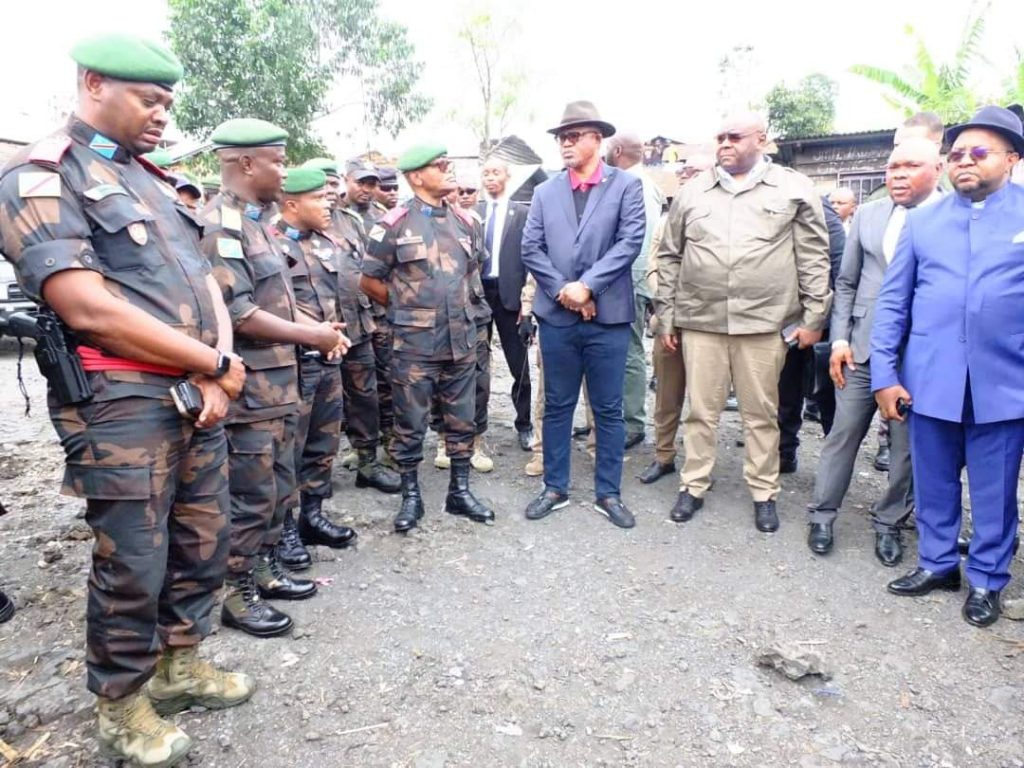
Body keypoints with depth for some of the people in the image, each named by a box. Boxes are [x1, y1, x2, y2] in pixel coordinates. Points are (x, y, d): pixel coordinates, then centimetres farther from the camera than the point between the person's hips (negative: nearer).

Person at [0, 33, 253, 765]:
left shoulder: (150, 180, 17)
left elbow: (204, 280, 12)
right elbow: (88, 308, -20)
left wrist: (218, 372, -6)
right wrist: (219, 364, -14)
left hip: (197, 395, 8)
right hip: (122, 403, -7)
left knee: (204, 542, 16)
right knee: (133, 563, 3)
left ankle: (179, 664, 36)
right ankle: (121, 705, 25)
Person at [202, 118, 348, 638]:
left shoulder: (258, 221, 15)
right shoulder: (219, 226, -16)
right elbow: (236, 313, -23)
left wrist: (319, 327, 6)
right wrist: (310, 336, -16)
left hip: (278, 380, 10)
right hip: (247, 386, -10)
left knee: (279, 488, 18)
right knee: (249, 495, 0)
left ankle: (262, 568, 32)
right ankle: (234, 593, 15)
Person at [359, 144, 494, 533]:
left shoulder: (463, 220, 8)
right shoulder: (395, 224, -7)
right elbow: (369, 281, -1)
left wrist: (462, 306, 14)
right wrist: (407, 307, 5)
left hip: (461, 340, 5)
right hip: (414, 343, -4)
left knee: (461, 420, 11)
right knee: (410, 424, 5)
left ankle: (460, 491, 24)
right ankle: (410, 496, 19)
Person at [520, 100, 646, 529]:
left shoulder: (626, 185, 2)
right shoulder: (545, 192, 12)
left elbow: (630, 241, -9)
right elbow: (530, 248, 4)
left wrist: (586, 285, -16)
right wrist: (562, 290, -10)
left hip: (608, 316, -2)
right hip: (556, 316, 3)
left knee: (608, 410, 6)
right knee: (557, 407, 10)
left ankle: (608, 493, 19)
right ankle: (555, 488, 23)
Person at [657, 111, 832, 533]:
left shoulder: (794, 188, 4)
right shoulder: (692, 192, 10)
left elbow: (814, 258, 4)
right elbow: (670, 257, 13)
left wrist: (813, 318, 0)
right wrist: (667, 316, 9)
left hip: (765, 323, -1)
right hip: (700, 322, 2)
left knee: (762, 414, 8)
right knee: (700, 411, 8)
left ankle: (764, 493, 22)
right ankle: (693, 486, 22)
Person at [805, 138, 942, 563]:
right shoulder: (868, 214, 9)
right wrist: (839, 338, 3)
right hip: (862, 348, 2)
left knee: (908, 444, 8)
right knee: (844, 433, 8)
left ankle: (889, 524, 25)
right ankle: (822, 515, 21)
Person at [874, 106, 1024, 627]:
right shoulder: (922, 220, 7)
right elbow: (892, 301, 6)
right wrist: (884, 373, -1)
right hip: (930, 380, 2)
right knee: (933, 483, 14)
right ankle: (937, 563, 32)